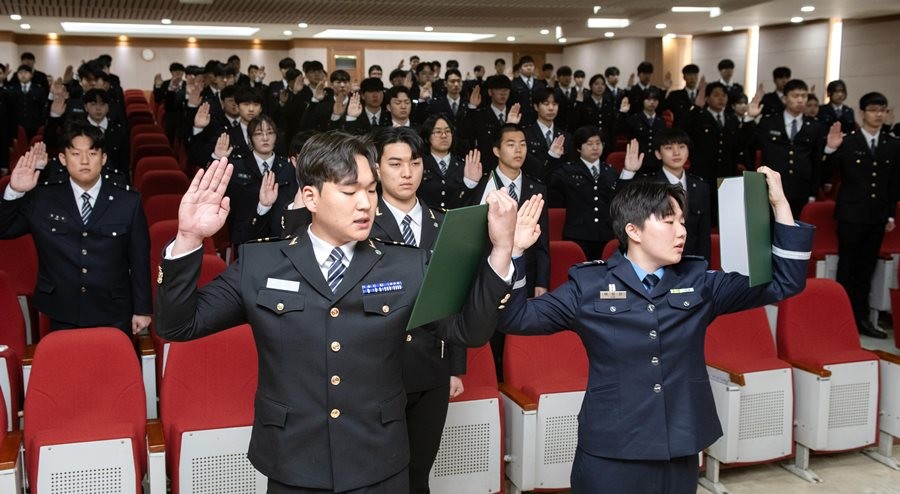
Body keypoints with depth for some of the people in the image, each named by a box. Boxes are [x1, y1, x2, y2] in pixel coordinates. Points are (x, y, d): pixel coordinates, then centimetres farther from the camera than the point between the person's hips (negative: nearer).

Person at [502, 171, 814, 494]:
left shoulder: (698, 282, 5)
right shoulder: (590, 284, -3)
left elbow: (783, 283, 7)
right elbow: (516, 318, -5)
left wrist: (780, 206, -1)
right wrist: (514, 250, -18)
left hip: (680, 455, 3)